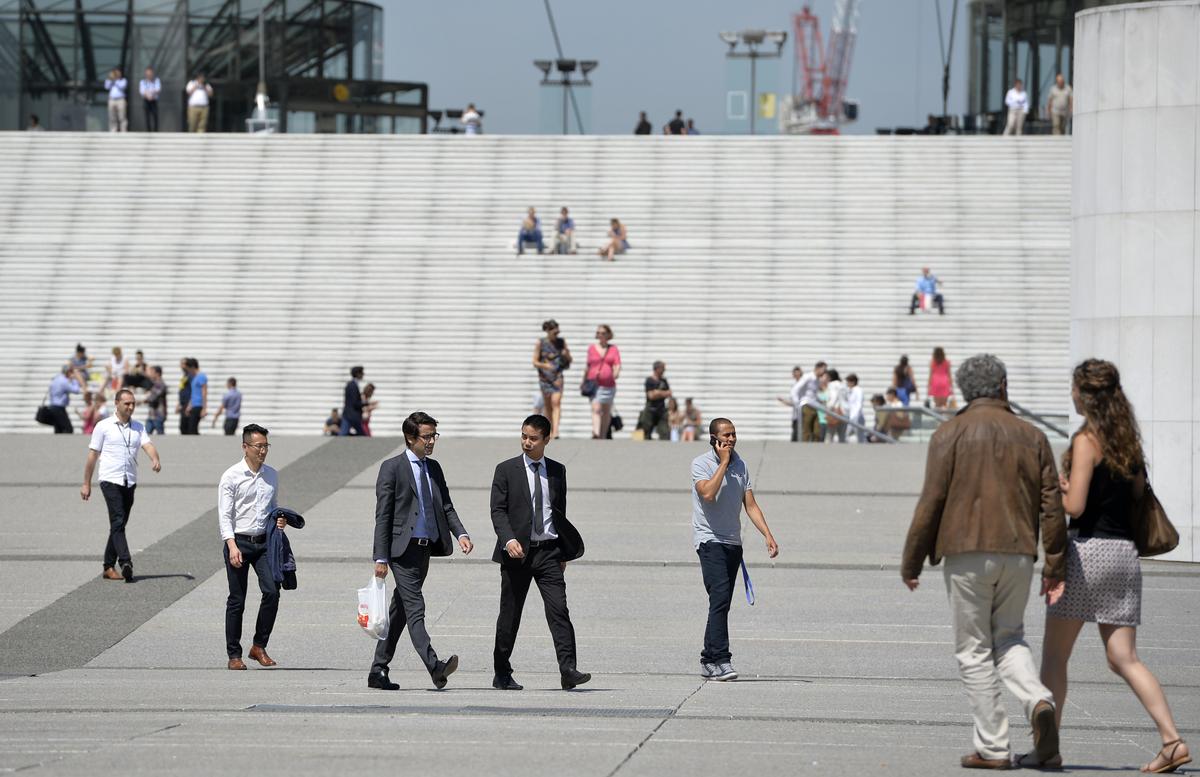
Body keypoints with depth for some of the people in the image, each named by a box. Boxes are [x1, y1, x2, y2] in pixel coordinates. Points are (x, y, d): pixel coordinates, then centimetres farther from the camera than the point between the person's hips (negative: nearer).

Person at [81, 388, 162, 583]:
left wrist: (155, 459, -26)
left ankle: (109, 566, 15)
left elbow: (148, 445, -3)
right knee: (118, 522, -17)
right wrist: (86, 484, 4)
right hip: (110, 480, -5)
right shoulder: (104, 426, 2)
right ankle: (126, 563, -28)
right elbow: (93, 455, 5)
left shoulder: (138, 428, 13)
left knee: (120, 525, 8)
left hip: (130, 483, 5)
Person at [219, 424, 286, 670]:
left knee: (272, 592, -11)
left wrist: (279, 521, 1)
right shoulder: (231, 477, -6)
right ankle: (234, 654, 9)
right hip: (238, 541, -4)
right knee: (237, 601, 1)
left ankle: (259, 647, 3)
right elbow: (224, 515, -8)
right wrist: (232, 546, -19)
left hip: (264, 541, 4)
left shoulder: (272, 475, 10)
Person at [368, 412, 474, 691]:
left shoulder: (434, 468, 16)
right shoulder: (392, 468, -4)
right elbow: (383, 516, -7)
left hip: (425, 548, 7)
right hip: (402, 549, -7)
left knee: (400, 612, 11)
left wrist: (461, 534, -5)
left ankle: (378, 672, 17)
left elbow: (446, 507, 15)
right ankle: (435, 667, -29)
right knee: (414, 608, -15)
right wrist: (381, 558, -11)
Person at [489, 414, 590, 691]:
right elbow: (498, 510, -4)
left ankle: (568, 671, -18)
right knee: (510, 614, 5)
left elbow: (560, 513, 16)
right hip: (517, 552, -2)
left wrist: (563, 553, 14)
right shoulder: (506, 470, 2)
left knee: (559, 610, -11)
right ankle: (502, 674, 15)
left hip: (549, 551, 2)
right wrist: (508, 539, -21)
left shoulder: (557, 471, 11)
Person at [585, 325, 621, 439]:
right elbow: (588, 366, 16)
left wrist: (616, 373, -20)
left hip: (609, 385, 2)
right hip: (594, 383, -2)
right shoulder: (592, 348, 10)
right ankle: (595, 434, -32)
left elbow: (617, 365, 1)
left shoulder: (613, 349, 8)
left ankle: (603, 436, 20)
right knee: (596, 409, -19)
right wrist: (584, 381, 17)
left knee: (606, 411, 10)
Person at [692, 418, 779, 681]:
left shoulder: (741, 466, 11)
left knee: (721, 604, 7)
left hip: (733, 542, 6)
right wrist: (724, 463, -15)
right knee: (720, 597, -19)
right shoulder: (701, 463, -5)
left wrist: (768, 535, -1)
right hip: (709, 540, -6)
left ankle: (709, 661, 14)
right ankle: (720, 660, -23)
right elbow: (708, 493, -23)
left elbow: (751, 505, 10)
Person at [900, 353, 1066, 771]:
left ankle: (992, 747, 0)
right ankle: (1037, 700, -10)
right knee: (1009, 638, 19)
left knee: (975, 651, 4)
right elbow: (1052, 505, 6)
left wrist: (911, 562, 2)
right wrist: (1054, 568, 11)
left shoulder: (950, 434, 0)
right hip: (1019, 554, 3)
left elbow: (931, 502, -5)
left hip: (967, 552, -3)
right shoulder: (1031, 437, 9)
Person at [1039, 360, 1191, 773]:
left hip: (1088, 550, -7)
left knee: (1054, 655, 5)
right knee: (1123, 658, 5)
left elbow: (1074, 506, -17)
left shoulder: (1086, 441, -11)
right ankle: (1171, 739, -9)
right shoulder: (1128, 441, 11)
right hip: (1125, 553, 7)